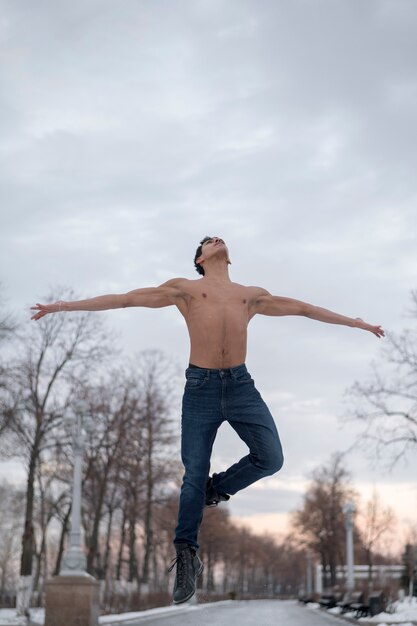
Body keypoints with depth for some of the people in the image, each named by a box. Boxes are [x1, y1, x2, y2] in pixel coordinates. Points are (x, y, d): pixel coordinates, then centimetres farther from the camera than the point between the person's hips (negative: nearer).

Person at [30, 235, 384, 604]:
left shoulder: (253, 295, 18)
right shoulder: (184, 289, 9)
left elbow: (301, 307, 24)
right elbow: (124, 299, 6)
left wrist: (353, 322, 26)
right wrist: (65, 306, 2)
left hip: (241, 384, 3)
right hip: (200, 386, -3)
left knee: (271, 458, -10)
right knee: (193, 475, 0)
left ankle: (216, 488, 18)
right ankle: (187, 556, 14)